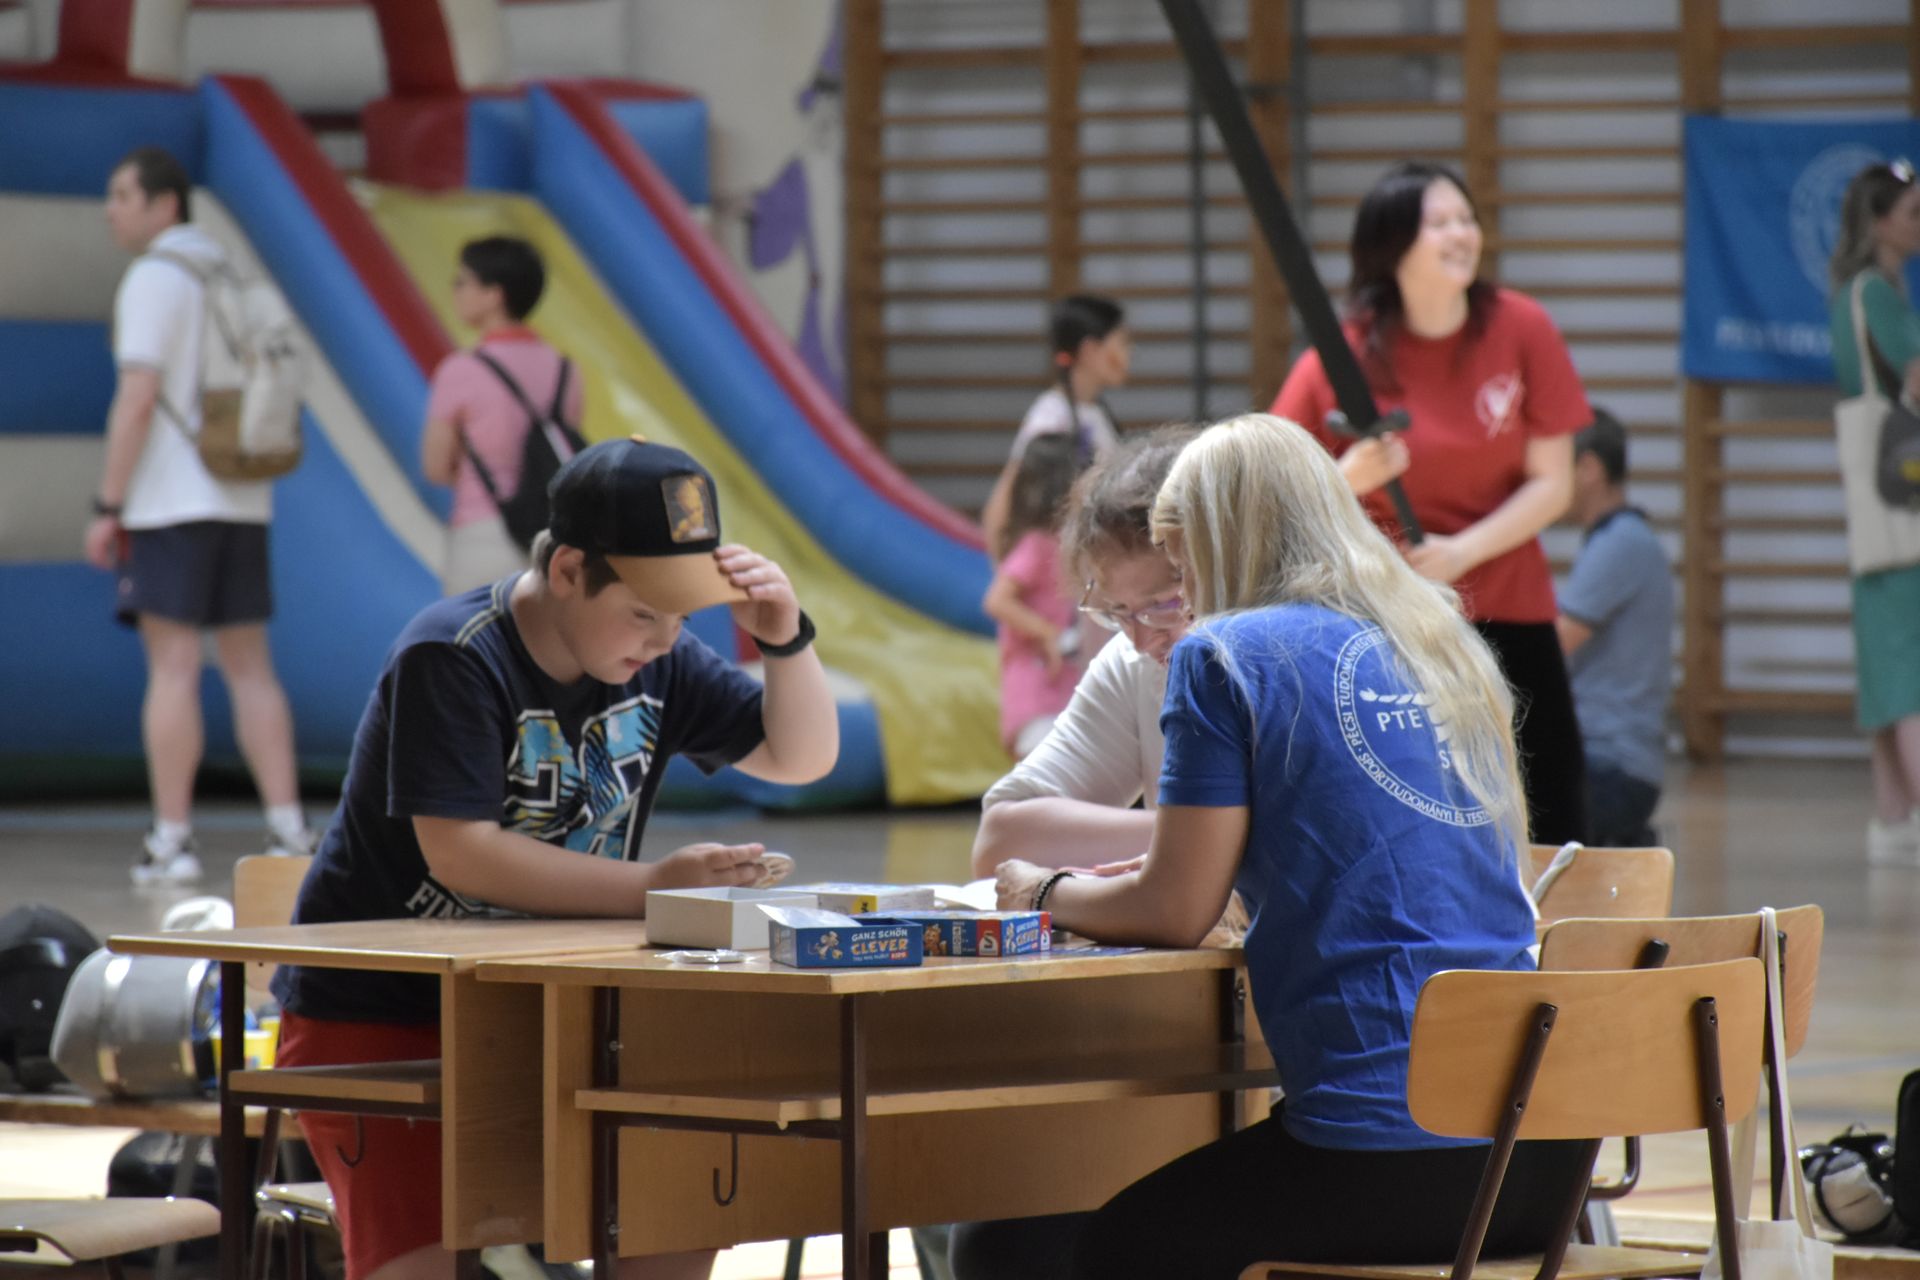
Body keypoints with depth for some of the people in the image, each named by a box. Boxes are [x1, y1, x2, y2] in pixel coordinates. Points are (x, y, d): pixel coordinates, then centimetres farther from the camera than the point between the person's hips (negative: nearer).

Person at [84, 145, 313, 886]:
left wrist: (107, 509, -13)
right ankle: (287, 831, 5)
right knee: (249, 669, 10)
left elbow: (137, 399, -16)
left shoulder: (154, 279, -9)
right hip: (243, 502, 7)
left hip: (172, 505, -7)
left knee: (173, 669, -6)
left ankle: (171, 842, -8)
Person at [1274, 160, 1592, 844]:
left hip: (1506, 611, 1)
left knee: (1552, 826, -1)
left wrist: (1460, 551, -17)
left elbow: (1552, 483, -3)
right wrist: (1348, 477, -24)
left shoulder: (1521, 330, -4)